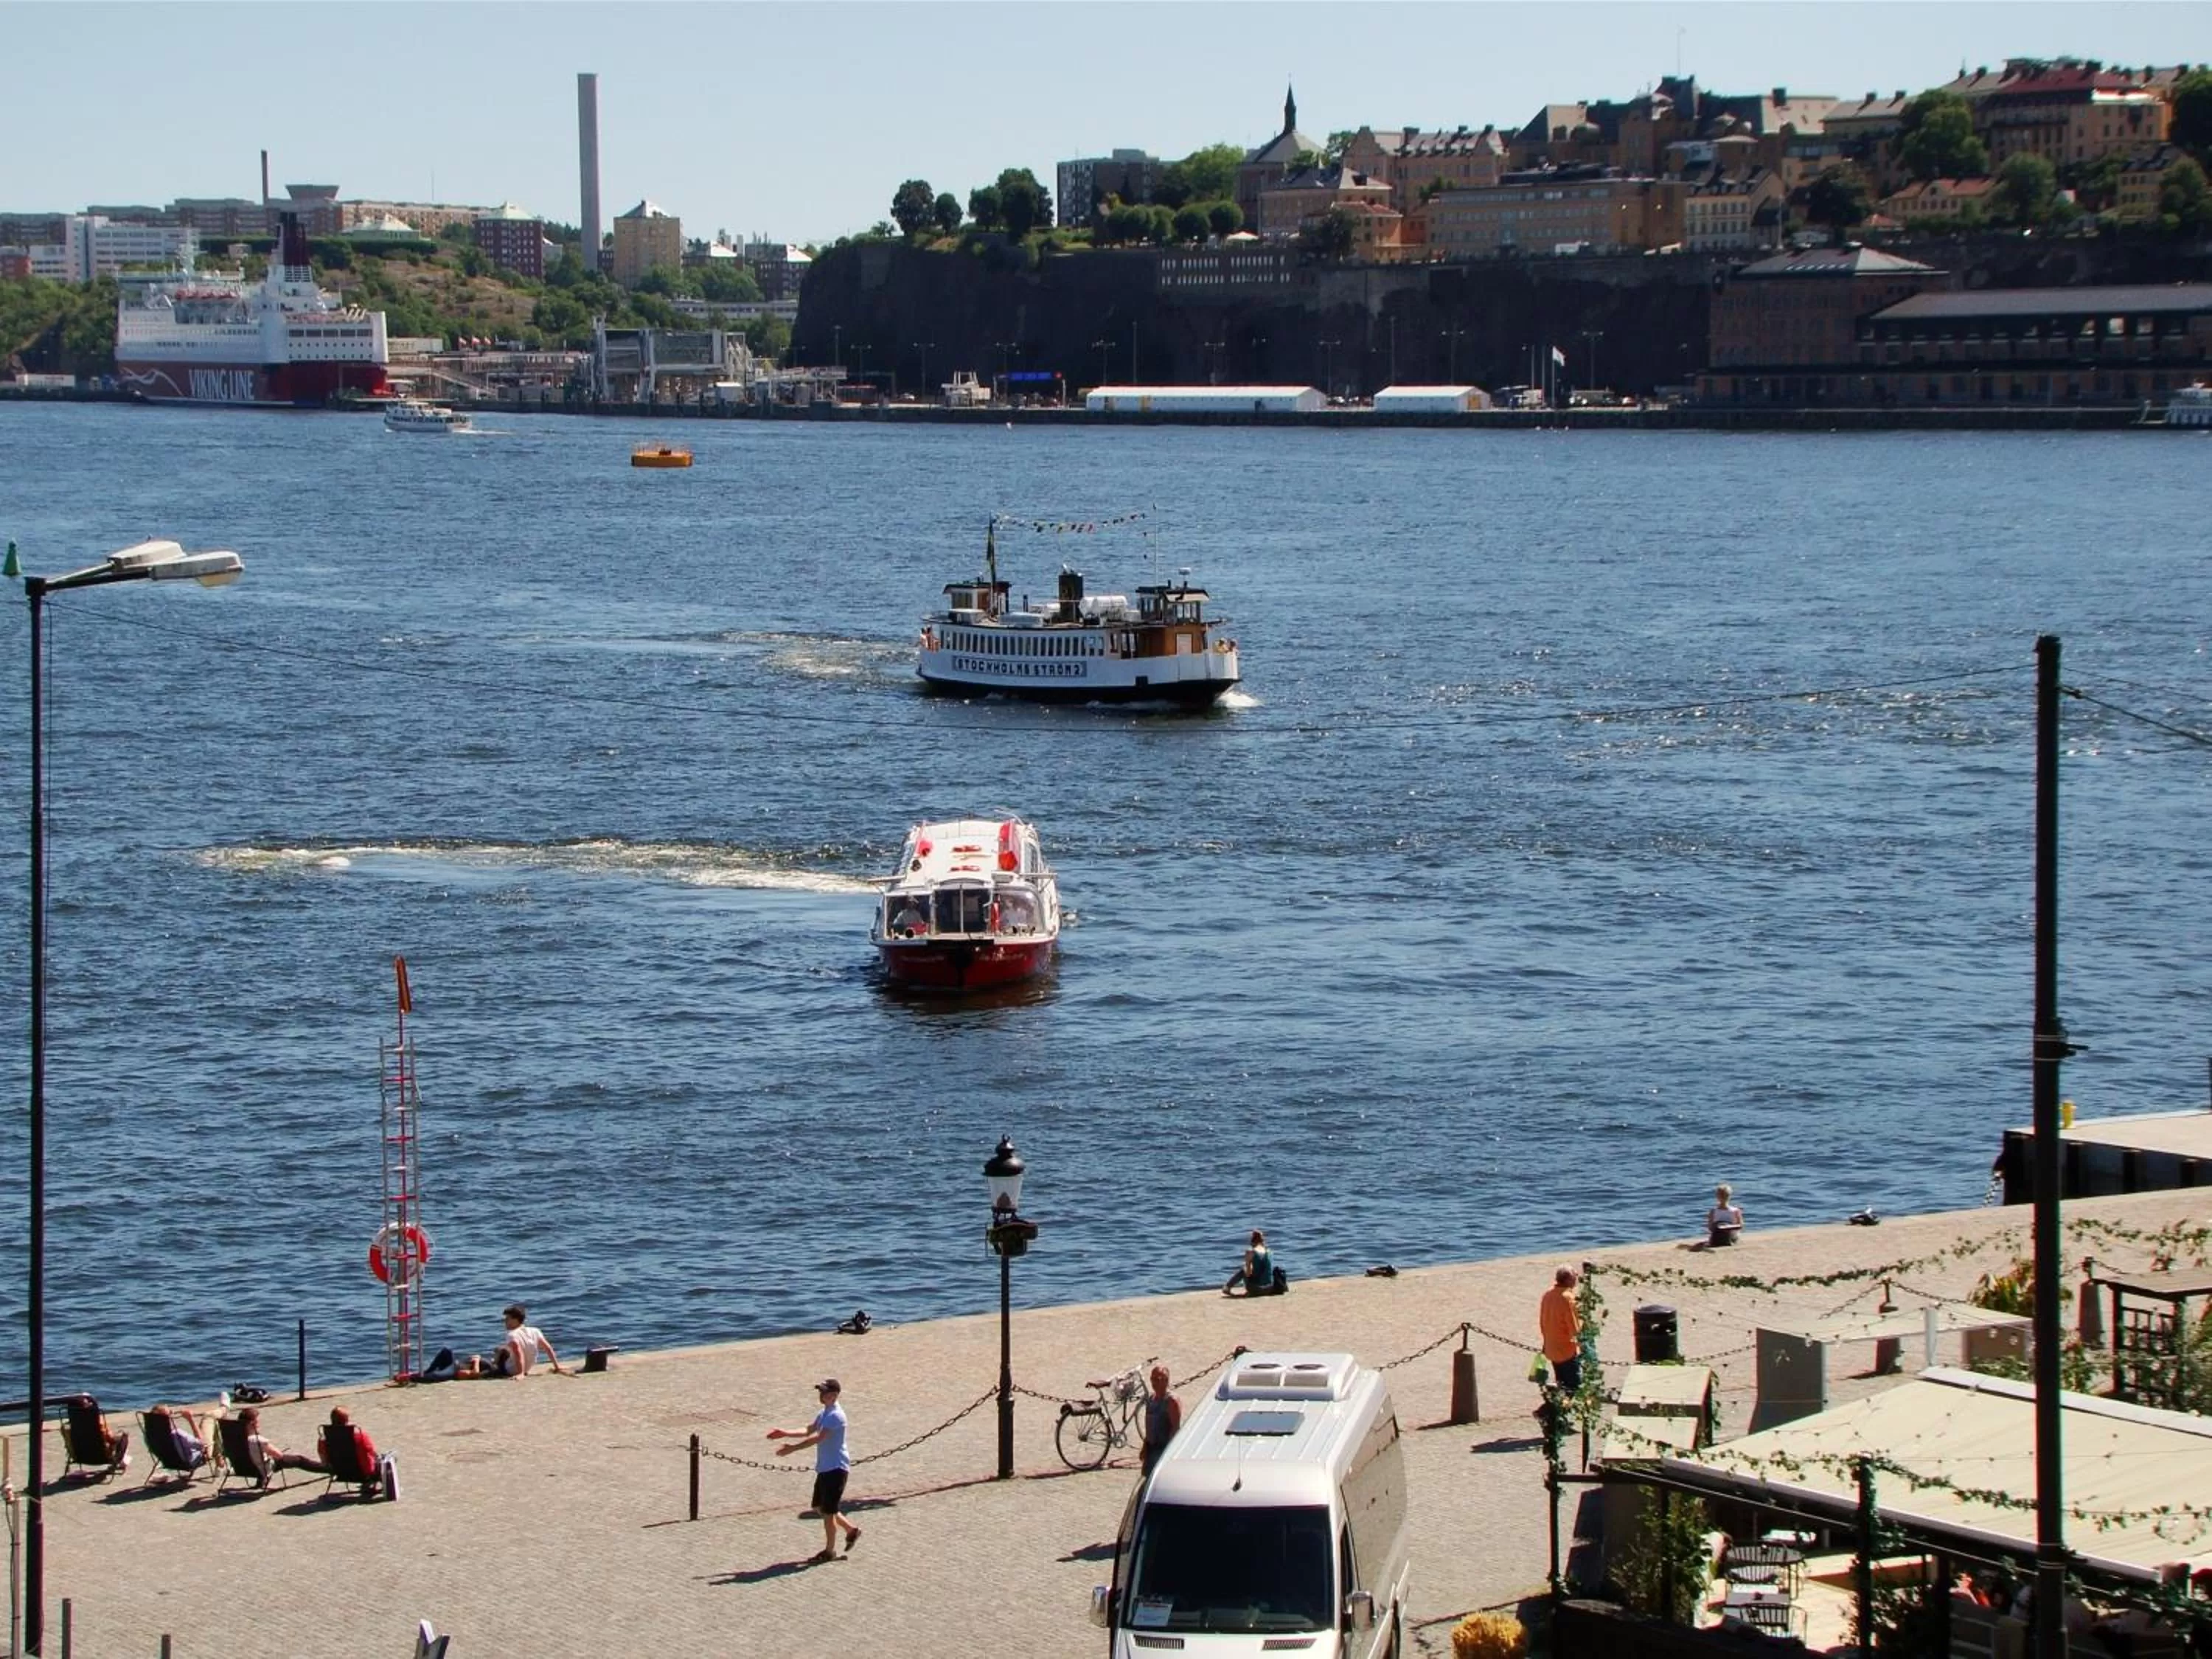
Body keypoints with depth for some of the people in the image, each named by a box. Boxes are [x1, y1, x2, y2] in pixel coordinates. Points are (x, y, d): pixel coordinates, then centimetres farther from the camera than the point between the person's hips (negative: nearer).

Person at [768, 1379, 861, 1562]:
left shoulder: (836, 1416, -20)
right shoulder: (824, 1413, 11)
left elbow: (818, 1438, -28)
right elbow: (808, 1431, 21)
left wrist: (792, 1449, -30)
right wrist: (785, 1433, 10)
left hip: (836, 1469, -10)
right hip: (825, 1468, 10)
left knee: (828, 1511, -1)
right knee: (820, 1508, 16)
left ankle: (830, 1551, 13)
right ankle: (851, 1530, 30)